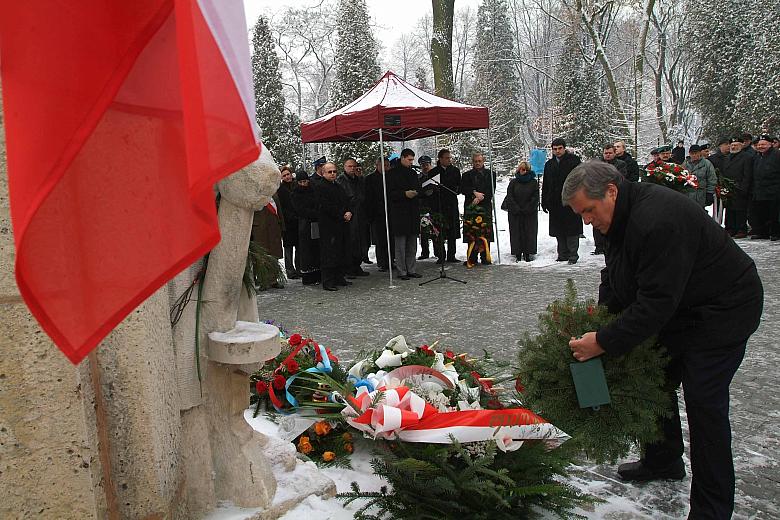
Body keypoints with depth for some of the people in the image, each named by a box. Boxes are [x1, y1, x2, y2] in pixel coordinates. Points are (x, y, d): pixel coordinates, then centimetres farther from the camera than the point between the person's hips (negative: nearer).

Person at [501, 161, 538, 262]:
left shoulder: (534, 182, 5)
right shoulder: (513, 182, 6)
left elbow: (535, 198, -1)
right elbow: (509, 197, 0)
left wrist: (527, 210, -10)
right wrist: (517, 210, -10)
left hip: (530, 214, 0)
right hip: (515, 213, 0)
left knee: (529, 233, 0)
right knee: (516, 233, 0)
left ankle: (528, 253, 7)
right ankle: (518, 254, 4)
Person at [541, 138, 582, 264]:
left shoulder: (574, 160, 0)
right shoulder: (549, 164, 15)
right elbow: (545, 185, 18)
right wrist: (544, 202, 13)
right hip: (554, 203, 5)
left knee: (572, 229, -3)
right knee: (559, 230, 8)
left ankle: (573, 254, 3)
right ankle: (563, 254, 15)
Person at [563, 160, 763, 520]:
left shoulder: (658, 221, -34)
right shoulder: (622, 216, -1)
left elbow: (657, 301, -35)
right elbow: (614, 280, 5)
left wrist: (604, 342, -32)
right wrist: (598, 325, -6)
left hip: (723, 310, -10)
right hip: (678, 308, 10)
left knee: (703, 401, -9)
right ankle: (663, 461, 35)